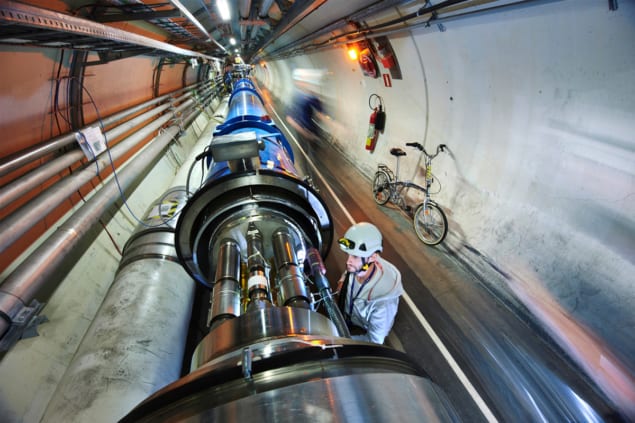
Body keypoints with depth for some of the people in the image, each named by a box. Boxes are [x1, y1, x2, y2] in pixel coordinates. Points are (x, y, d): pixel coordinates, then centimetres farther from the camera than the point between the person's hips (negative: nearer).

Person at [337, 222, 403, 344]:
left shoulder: (382, 301, -38)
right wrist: (343, 281, -12)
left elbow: (375, 341, -26)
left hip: (362, 333, -5)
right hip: (346, 318, 5)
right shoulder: (356, 268, -23)